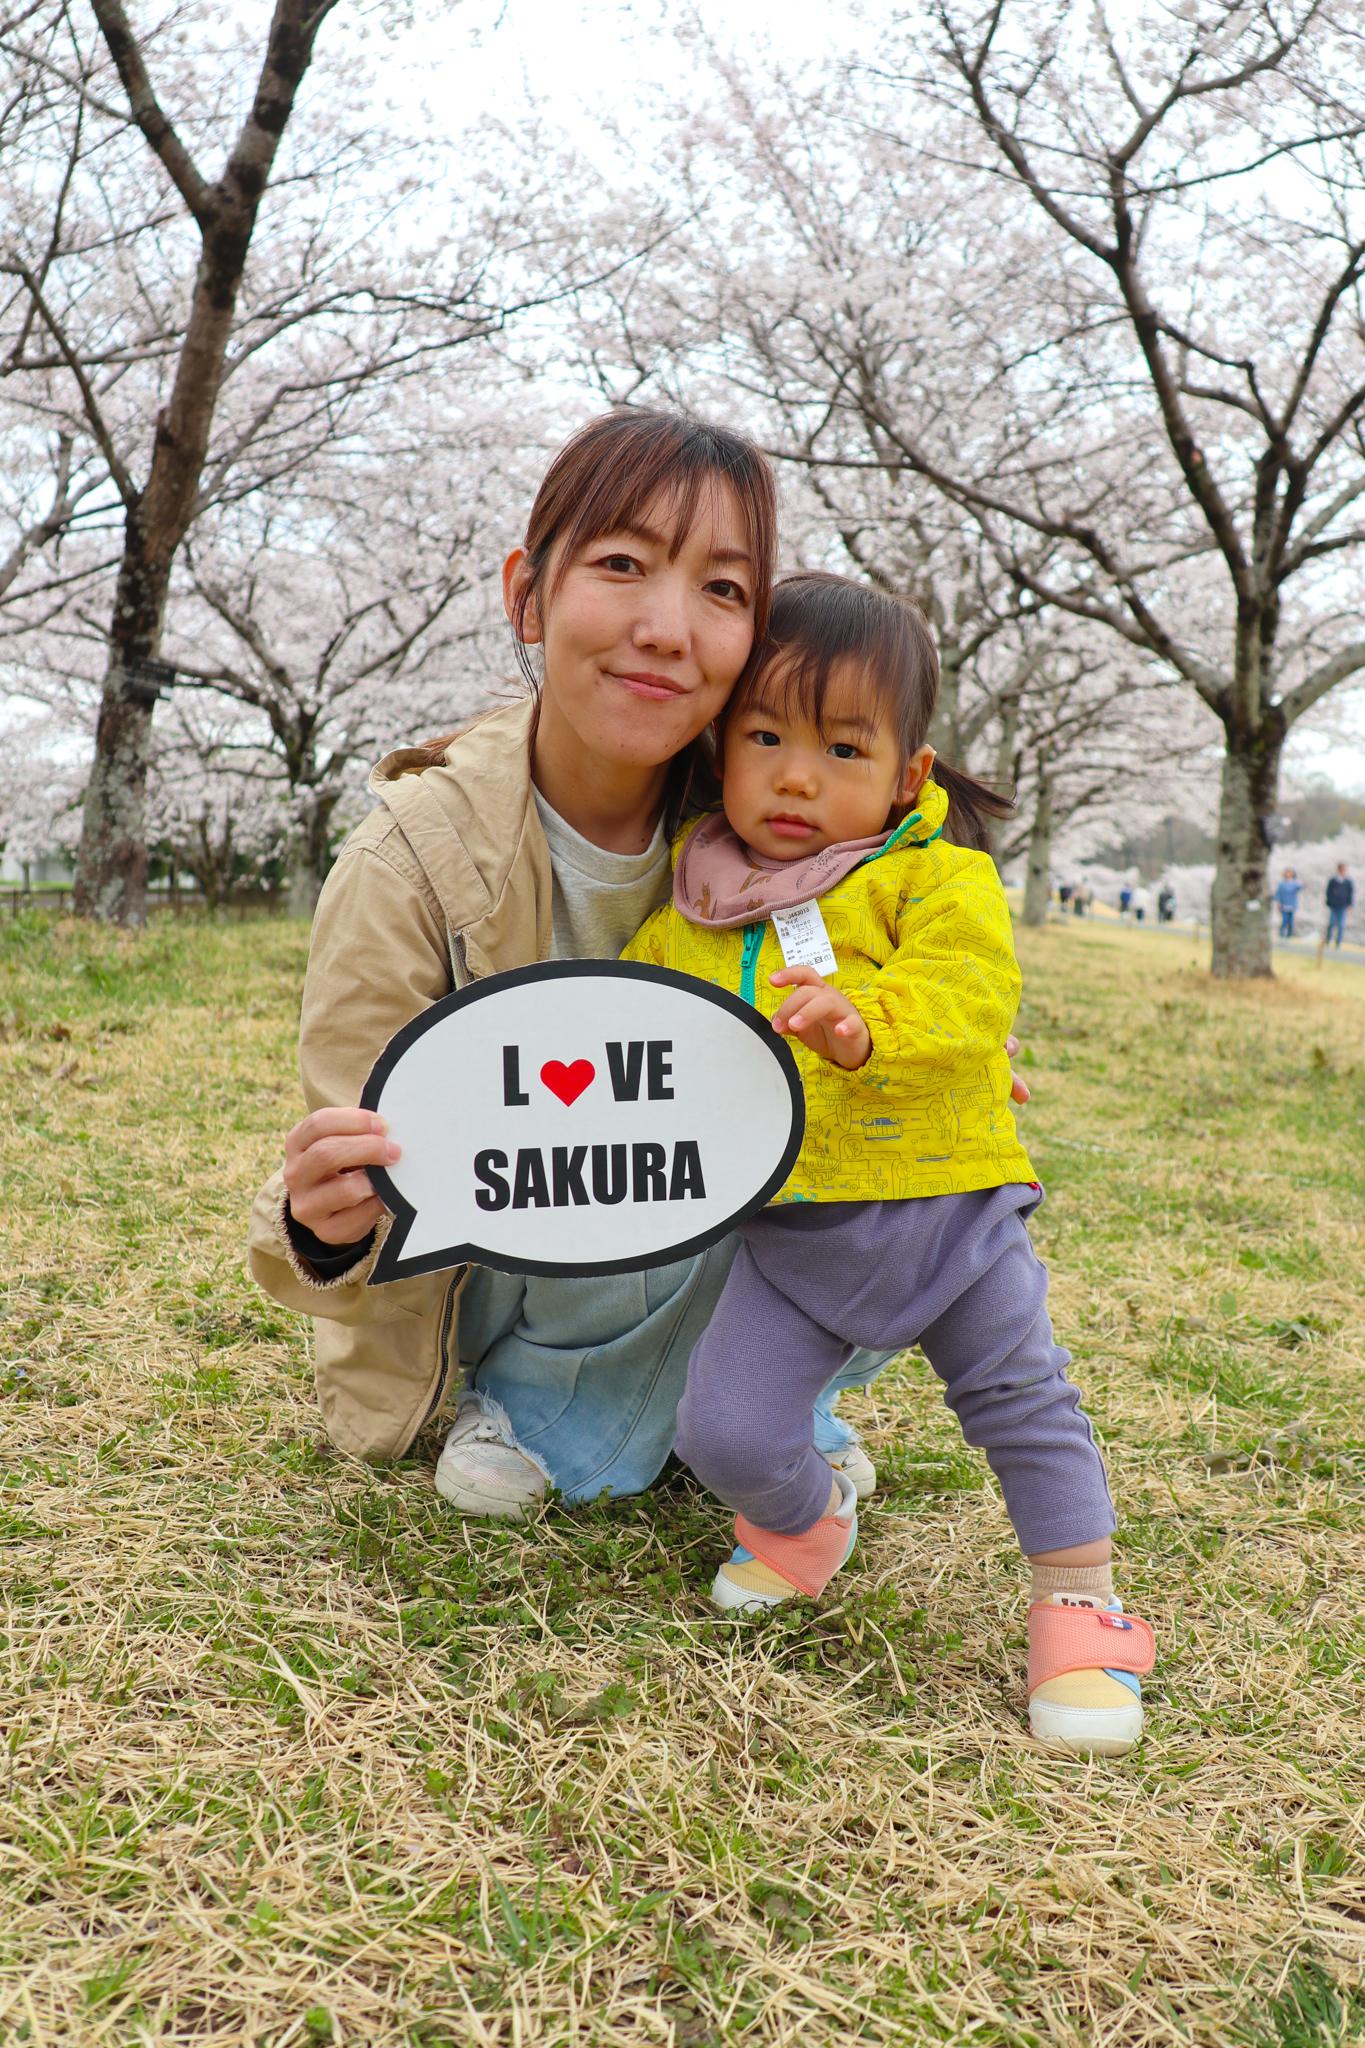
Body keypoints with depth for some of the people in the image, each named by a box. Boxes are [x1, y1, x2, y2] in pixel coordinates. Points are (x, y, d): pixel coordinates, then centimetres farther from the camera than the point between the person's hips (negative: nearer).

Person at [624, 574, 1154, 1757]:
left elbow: (968, 1000, -23)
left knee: (1023, 1398, 4)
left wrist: (864, 1023, -39)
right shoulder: (693, 913, 3)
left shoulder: (937, 875, -8)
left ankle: (1081, 1605, 25)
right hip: (787, 1231, 3)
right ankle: (806, 1521, 30)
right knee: (725, 1431, -5)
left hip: (944, 1203, -2)